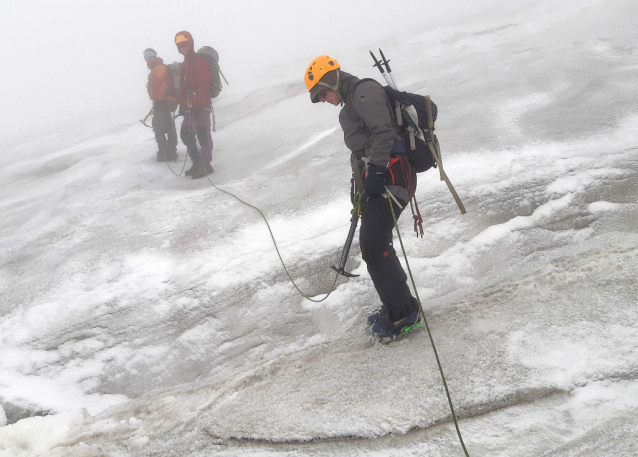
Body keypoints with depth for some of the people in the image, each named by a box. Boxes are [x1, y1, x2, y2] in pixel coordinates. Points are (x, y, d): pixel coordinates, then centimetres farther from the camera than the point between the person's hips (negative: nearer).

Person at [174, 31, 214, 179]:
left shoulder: (199, 62, -8)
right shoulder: (184, 65, 20)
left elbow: (202, 86, -17)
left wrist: (197, 105, -21)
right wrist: (182, 104, 13)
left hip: (201, 106, -10)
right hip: (189, 106, 10)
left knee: (202, 134, -11)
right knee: (186, 134, 11)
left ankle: (205, 165, -6)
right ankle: (197, 163, 18)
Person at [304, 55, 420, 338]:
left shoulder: (365, 91, -6)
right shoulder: (352, 104, 25)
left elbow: (383, 131, -20)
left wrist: (377, 169, -27)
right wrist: (361, 187, 26)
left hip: (389, 175, -10)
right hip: (374, 178, 10)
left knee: (373, 245, -13)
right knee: (373, 244, 12)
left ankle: (403, 312, -5)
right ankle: (395, 307, 23)